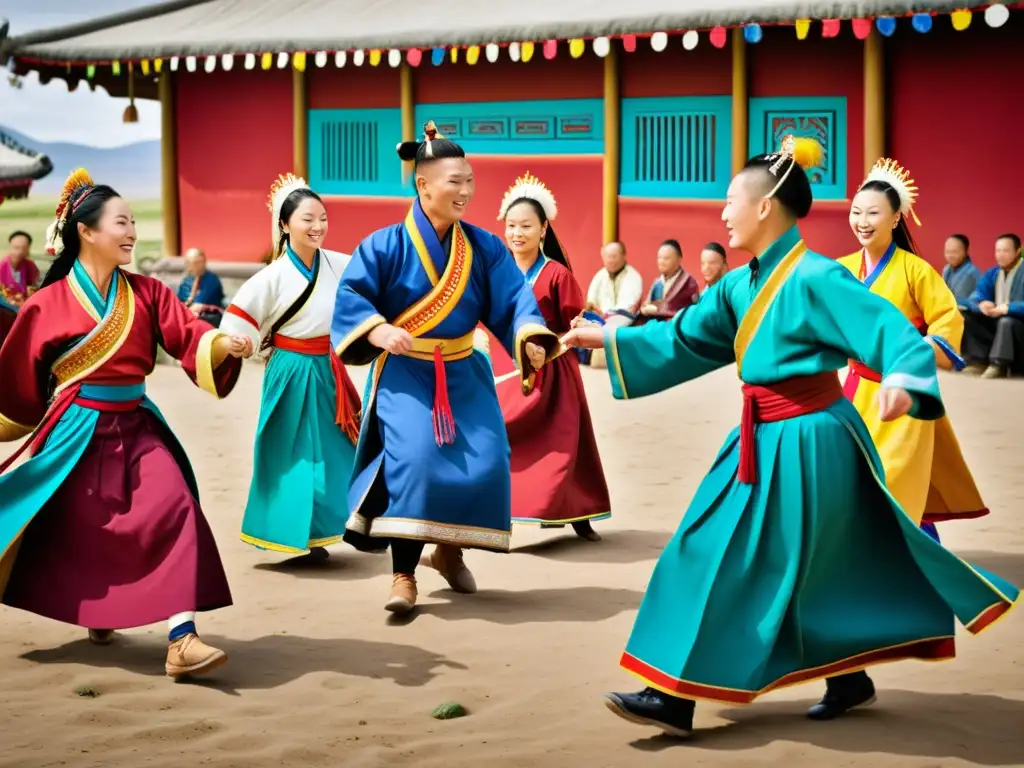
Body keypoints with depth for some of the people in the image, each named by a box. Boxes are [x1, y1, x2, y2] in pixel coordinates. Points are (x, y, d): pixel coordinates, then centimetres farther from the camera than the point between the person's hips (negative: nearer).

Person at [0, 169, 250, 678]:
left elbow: (186, 335, -9)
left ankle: (181, 640, -20)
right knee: (72, 535, 7)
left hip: (136, 429, 2)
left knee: (175, 512, -18)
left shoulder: (146, 293, 3)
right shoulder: (47, 305, -5)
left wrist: (224, 344, -29)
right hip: (78, 435, -2)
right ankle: (94, 614, 40)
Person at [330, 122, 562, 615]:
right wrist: (378, 331, -26)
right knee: (414, 461, -22)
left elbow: (513, 302, -7)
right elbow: (351, 296, -9)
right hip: (405, 374, -4)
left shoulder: (484, 248, -1)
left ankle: (449, 551, 23)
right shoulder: (386, 245, -10)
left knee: (485, 464, -4)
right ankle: (404, 575, -12)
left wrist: (532, 340, -25)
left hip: (464, 374, 4)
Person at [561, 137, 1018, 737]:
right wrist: (606, 338, 15)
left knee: (730, 566, -6)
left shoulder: (815, 277, -17)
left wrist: (901, 378, -44)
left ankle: (678, 697, -1)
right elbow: (681, 342, 18)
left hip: (804, 445, -8)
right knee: (813, 571, 15)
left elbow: (890, 330, -24)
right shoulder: (740, 284, 9)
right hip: (765, 441, 8)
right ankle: (850, 680, 29)